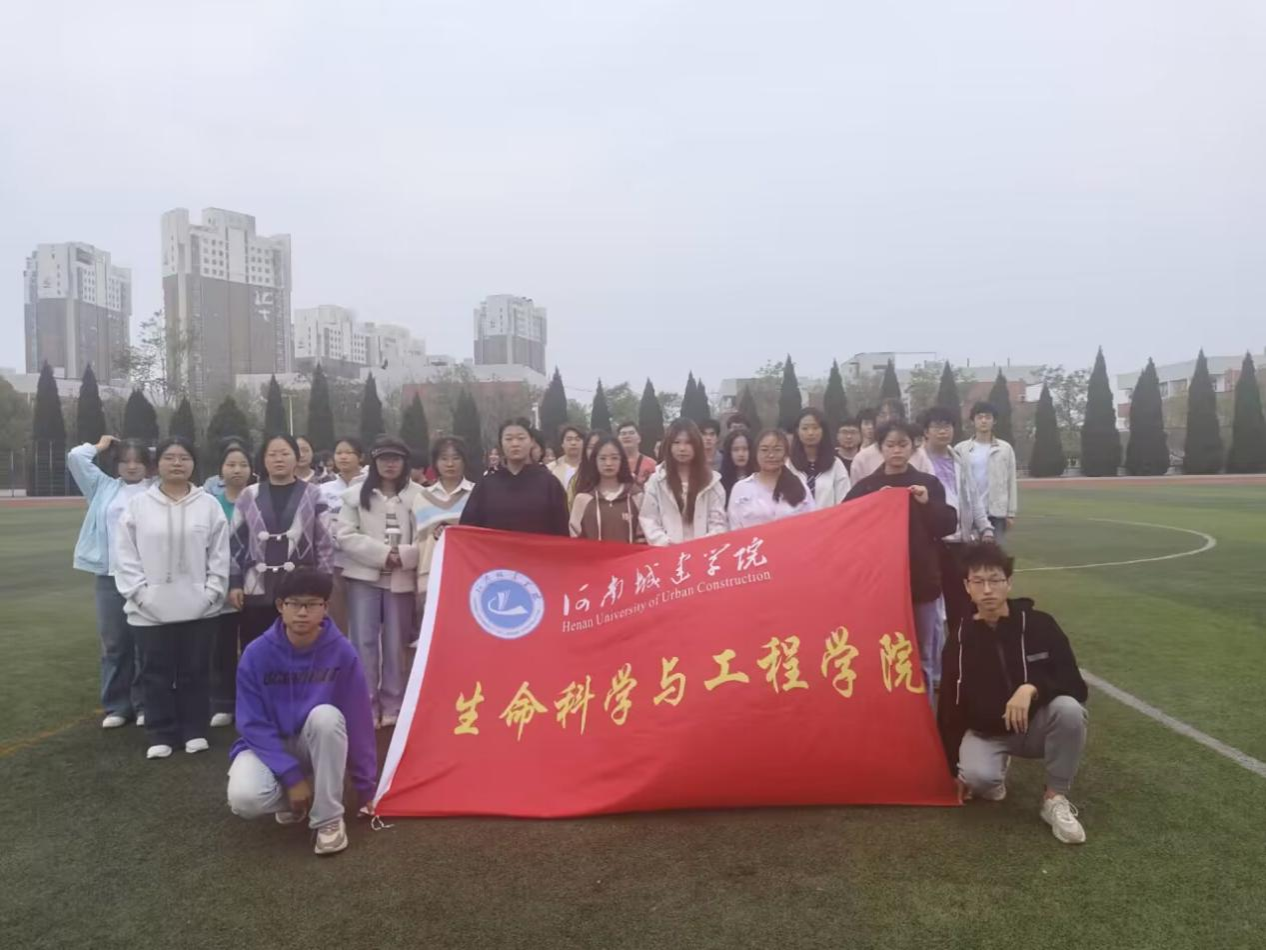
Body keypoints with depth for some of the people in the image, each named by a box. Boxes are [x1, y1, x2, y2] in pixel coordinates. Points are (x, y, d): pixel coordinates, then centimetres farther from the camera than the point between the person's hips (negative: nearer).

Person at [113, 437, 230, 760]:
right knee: (158, 673, 9)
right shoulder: (139, 504, 0)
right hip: (151, 610, 0)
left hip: (198, 608, 0)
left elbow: (219, 554, 1)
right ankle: (161, 735, 21)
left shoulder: (209, 505, 1)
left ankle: (195, 730, 23)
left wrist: (211, 592, -5)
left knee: (195, 671, 10)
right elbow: (125, 555, 0)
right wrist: (139, 593, -7)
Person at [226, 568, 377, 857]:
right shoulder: (257, 654, -17)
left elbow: (358, 720, -12)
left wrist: (366, 789, -7)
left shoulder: (342, 652, -18)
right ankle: (291, 799, 7)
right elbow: (252, 724, -15)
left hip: (318, 746, 0)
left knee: (326, 716, -34)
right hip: (269, 745, 0)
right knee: (244, 798, -31)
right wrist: (290, 775, -24)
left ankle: (328, 818, -16)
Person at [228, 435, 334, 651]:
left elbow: (325, 543, 2)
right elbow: (235, 542, 10)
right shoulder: (248, 495, 8)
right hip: (257, 590, 2)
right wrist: (234, 583, 4)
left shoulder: (313, 495, 2)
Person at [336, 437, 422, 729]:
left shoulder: (418, 495, 1)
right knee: (364, 642, -1)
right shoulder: (356, 494, 6)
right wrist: (382, 554, -13)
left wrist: (402, 556, -19)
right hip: (363, 576, 1)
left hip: (402, 579, 0)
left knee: (396, 644, 6)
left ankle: (392, 706, 17)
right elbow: (345, 536, -3)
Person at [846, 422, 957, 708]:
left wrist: (928, 503, -16)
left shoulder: (929, 483, 4)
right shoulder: (865, 486, 3)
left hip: (921, 579, 0)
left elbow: (948, 525, 0)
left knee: (922, 654, 9)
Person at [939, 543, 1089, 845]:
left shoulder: (1038, 624, -12)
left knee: (1070, 709, -33)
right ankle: (998, 769, 9)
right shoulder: (960, 639, -8)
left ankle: (1055, 798, -11)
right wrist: (956, 768, 0)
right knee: (977, 776, -31)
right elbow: (951, 705, -2)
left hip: (1037, 724, 0)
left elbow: (1075, 685, -13)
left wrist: (1032, 688, -34)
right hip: (986, 732, 0)